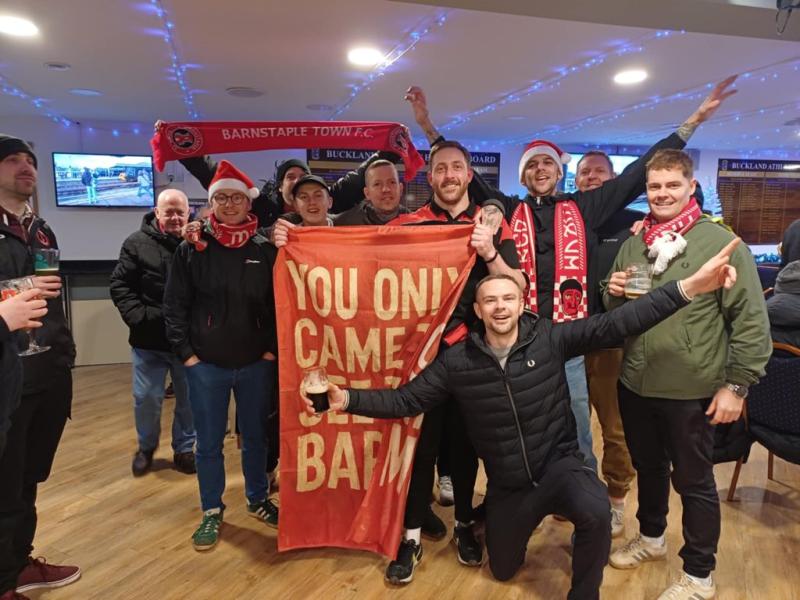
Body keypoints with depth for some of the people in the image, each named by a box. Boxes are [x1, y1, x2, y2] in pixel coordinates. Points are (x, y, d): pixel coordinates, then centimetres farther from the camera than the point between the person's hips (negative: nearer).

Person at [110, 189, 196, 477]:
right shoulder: (137, 243, 0)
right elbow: (119, 286, -1)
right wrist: (138, 316, -12)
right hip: (149, 339, 1)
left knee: (189, 398, 12)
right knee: (146, 397, 10)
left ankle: (184, 448, 32)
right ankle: (146, 446, 37)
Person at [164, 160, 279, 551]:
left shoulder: (266, 250, 1)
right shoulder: (191, 249, -1)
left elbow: (279, 304, 4)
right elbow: (174, 305, 0)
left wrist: (272, 349, -2)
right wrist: (185, 353, -6)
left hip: (256, 364, 1)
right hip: (206, 365, 0)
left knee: (256, 437, 14)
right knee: (209, 442, 11)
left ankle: (258, 500, 34)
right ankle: (212, 511, 29)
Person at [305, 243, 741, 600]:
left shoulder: (549, 339, -14)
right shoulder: (457, 361, -11)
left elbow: (615, 325, -22)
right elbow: (406, 400, -8)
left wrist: (688, 288, -33)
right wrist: (347, 399, -22)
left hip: (559, 464, -2)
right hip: (507, 483, 2)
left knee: (597, 513, -34)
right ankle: (512, 516, 53)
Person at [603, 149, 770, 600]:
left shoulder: (721, 242, -10)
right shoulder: (633, 244, 7)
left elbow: (752, 320, -11)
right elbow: (615, 311, 16)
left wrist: (736, 385, -13)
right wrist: (614, 293, -7)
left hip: (691, 390, -5)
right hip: (635, 385, 5)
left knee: (694, 481, 10)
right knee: (648, 467, 22)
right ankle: (651, 537, 45)